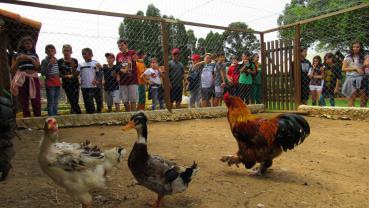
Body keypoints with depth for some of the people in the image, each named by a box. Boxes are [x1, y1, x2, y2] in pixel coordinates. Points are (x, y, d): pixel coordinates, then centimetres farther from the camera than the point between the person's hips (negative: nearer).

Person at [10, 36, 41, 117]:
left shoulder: (35, 55, 18)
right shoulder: (17, 55, 13)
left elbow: (39, 67, 4)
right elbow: (12, 70, 10)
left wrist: (30, 59, -8)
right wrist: (18, 60, -4)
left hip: (34, 79, 1)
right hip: (22, 80, 0)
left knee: (36, 102, -7)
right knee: (24, 103, -1)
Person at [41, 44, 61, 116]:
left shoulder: (57, 61, 11)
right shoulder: (44, 61, -4)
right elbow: (43, 73, -12)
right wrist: (50, 64, -18)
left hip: (57, 83, 6)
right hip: (50, 84, -5)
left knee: (56, 103, 12)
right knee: (50, 103, -6)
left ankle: (56, 116, 19)